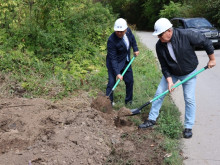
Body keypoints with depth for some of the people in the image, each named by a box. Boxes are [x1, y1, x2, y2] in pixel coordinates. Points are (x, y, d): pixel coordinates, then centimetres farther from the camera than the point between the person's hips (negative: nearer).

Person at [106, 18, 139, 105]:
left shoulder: (128, 30, -14)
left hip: (126, 61, 7)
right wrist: (117, 73, -32)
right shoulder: (111, 40, -31)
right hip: (114, 63, -6)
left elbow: (132, 38, 13)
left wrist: (135, 49, 8)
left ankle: (129, 101, 29)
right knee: (112, 82, -9)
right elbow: (113, 59, -29)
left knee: (129, 81, 13)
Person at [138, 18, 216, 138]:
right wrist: (169, 80, -22)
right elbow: (164, 66, -11)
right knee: (159, 93, 0)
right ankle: (151, 119, 15)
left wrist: (212, 59, -9)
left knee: (189, 99, -5)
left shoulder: (186, 35, -30)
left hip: (189, 73, -3)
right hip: (171, 73, 3)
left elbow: (206, 42, -17)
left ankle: (188, 127, 10)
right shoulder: (159, 46, -18)